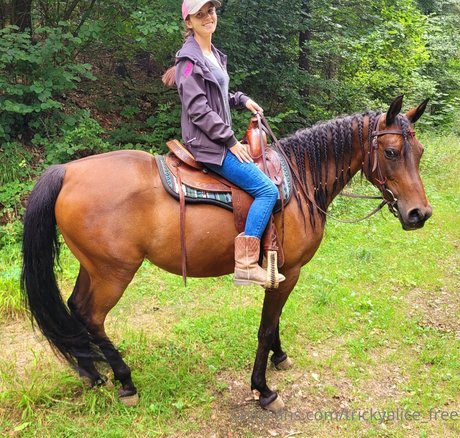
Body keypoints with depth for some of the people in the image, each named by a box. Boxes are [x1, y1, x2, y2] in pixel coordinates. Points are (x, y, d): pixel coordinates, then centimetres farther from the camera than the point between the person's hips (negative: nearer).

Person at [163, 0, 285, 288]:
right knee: (267, 189, -17)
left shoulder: (216, 56, 15)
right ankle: (246, 264, -16)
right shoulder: (190, 58, -12)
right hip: (207, 143, -10)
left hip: (219, 139, 10)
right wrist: (231, 141, -18)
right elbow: (198, 108, -19)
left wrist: (242, 100, 9)